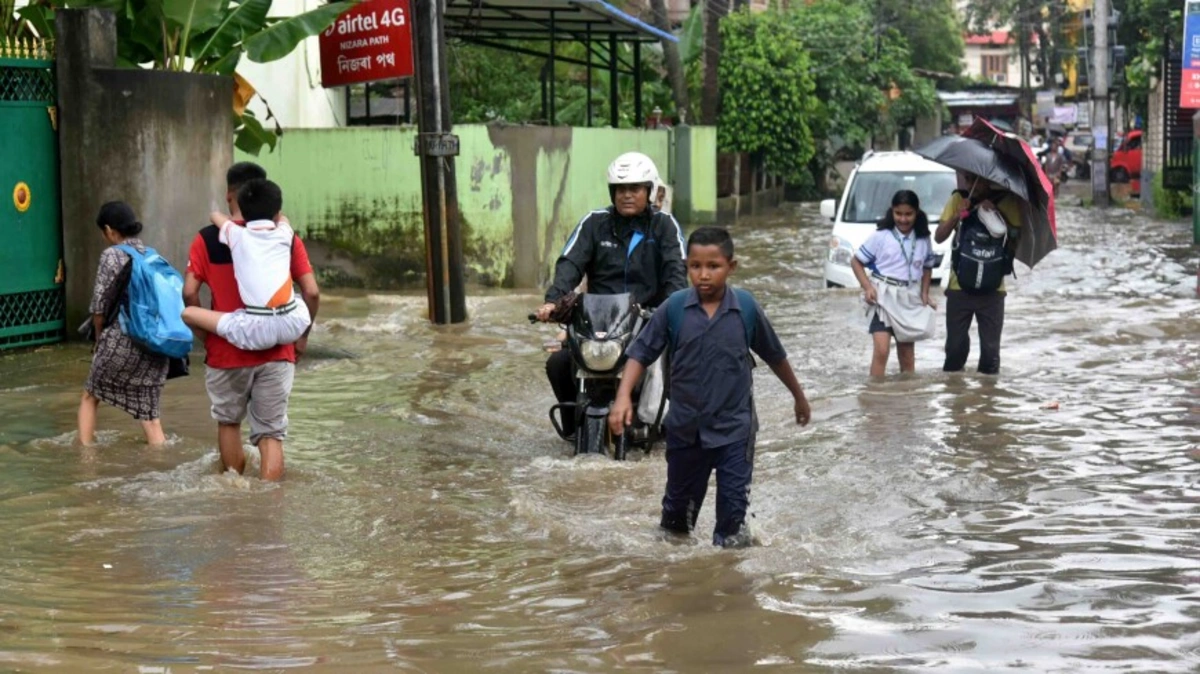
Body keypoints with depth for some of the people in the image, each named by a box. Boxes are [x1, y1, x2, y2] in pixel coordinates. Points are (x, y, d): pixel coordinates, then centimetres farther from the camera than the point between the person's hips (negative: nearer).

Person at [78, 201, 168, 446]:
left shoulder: (112, 254, -5)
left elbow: (100, 305, -6)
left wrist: (100, 338, 10)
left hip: (121, 341, -4)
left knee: (90, 397, 18)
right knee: (149, 412, 8)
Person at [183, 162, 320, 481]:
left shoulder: (208, 239, -4)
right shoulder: (285, 237, -2)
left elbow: (189, 293, -9)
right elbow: (311, 292, -6)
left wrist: (205, 332, 5)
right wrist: (302, 336, 7)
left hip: (226, 350, 0)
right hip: (276, 352, 0)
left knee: (228, 421, 22)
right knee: (271, 433, 5)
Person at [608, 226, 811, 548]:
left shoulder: (746, 307, -8)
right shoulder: (674, 308, -9)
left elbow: (775, 356, 6)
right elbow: (640, 352, -6)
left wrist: (799, 397, 18)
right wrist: (623, 397, -21)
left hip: (733, 427, -1)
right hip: (686, 427, 1)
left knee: (734, 509, -3)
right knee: (679, 504, 17)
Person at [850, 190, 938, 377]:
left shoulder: (923, 240, 6)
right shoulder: (881, 236, -6)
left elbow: (928, 267, 20)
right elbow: (856, 262, -2)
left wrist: (925, 294, 7)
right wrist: (867, 287, -14)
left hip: (908, 298, 5)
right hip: (883, 295, -4)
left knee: (907, 353, 12)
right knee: (882, 349, -17)